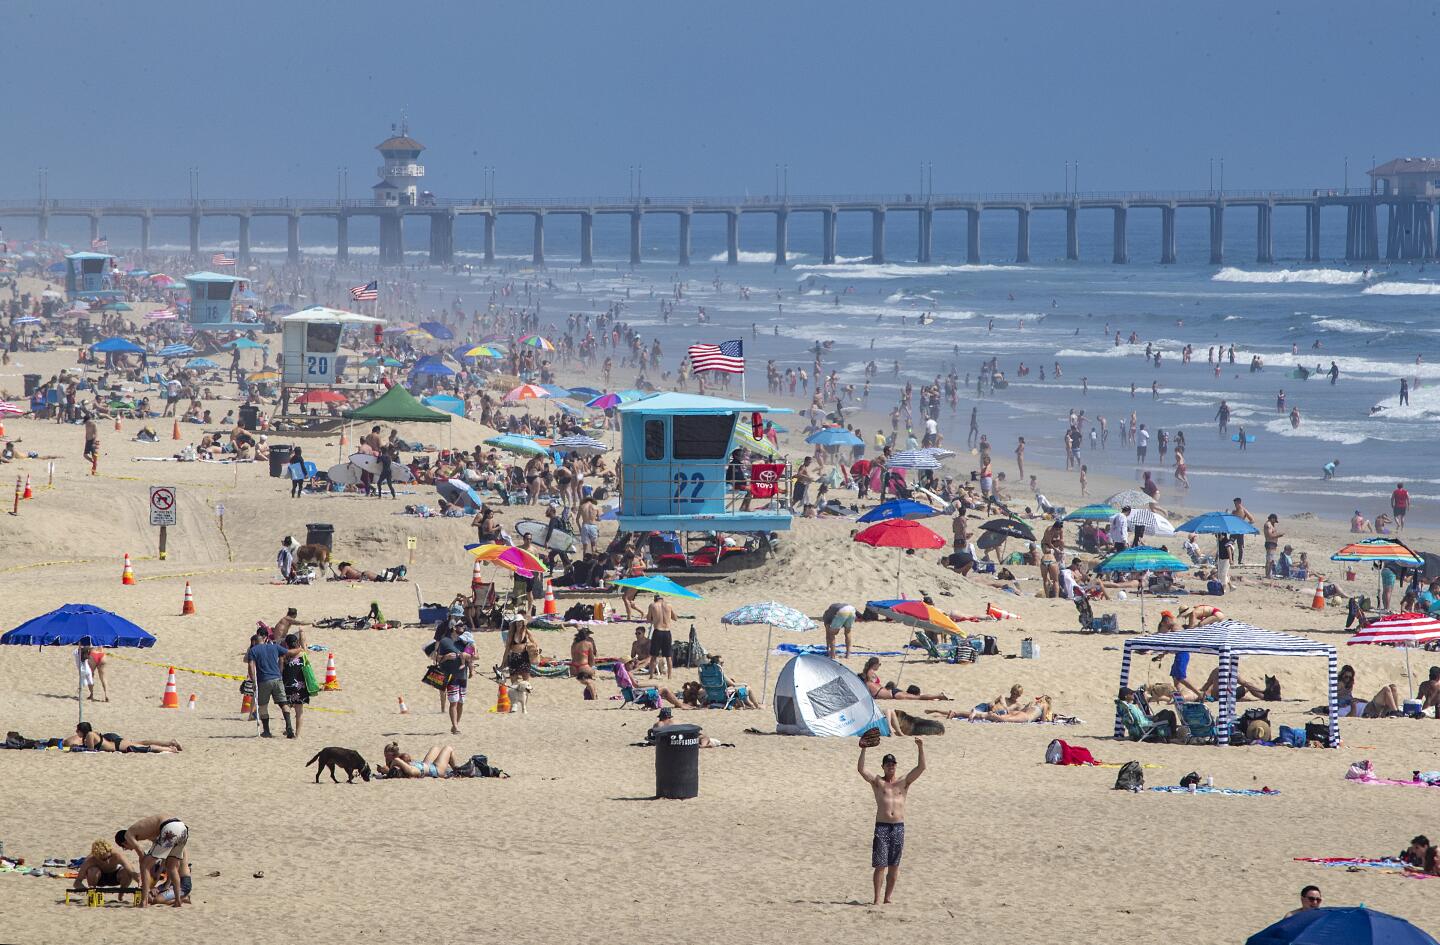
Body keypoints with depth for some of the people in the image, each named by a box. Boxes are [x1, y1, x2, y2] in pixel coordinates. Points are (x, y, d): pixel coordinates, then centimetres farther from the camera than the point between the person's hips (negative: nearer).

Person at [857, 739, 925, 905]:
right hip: (882, 827, -2)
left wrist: (920, 748, -7)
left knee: (894, 866, 5)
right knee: (880, 865, -6)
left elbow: (921, 767, 3)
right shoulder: (877, 782, 6)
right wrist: (863, 750, -17)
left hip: (899, 827, 2)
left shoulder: (904, 782, 11)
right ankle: (877, 899, -2)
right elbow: (861, 769, -7)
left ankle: (888, 897, 13)